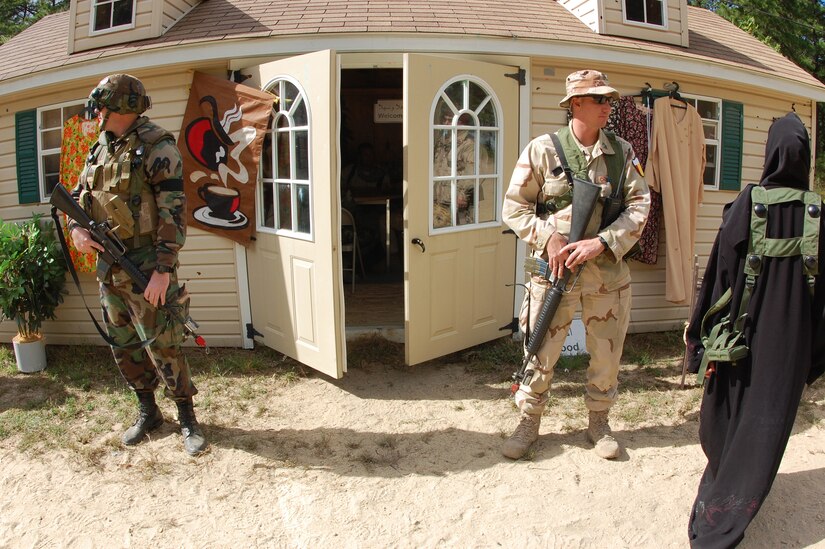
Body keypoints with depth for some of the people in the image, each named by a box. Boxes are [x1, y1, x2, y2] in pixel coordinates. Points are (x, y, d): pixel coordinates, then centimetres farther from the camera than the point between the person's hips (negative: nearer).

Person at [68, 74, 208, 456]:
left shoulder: (156, 147, -12)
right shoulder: (101, 149, 12)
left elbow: (173, 212, -18)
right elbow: (78, 195, 21)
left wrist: (163, 269, -23)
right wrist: (76, 229, -1)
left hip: (146, 269, -8)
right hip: (109, 268, 8)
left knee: (162, 346, -4)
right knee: (124, 346, 15)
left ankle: (187, 418, 12)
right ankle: (147, 412, 31)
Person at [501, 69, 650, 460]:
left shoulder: (623, 152, 4)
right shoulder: (542, 149, -3)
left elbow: (639, 205, -2)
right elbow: (514, 206, -2)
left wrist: (600, 243, -15)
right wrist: (548, 238, -16)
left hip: (607, 270, 3)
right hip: (554, 268, -2)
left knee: (606, 351, 12)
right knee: (542, 349, 5)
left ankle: (598, 422, 33)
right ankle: (529, 422, 24)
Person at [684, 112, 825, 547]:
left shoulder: (747, 203, -9)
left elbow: (720, 271, -9)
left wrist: (700, 333, 0)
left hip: (743, 331, -1)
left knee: (725, 414, 15)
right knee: (766, 423, 8)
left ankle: (722, 487, 32)